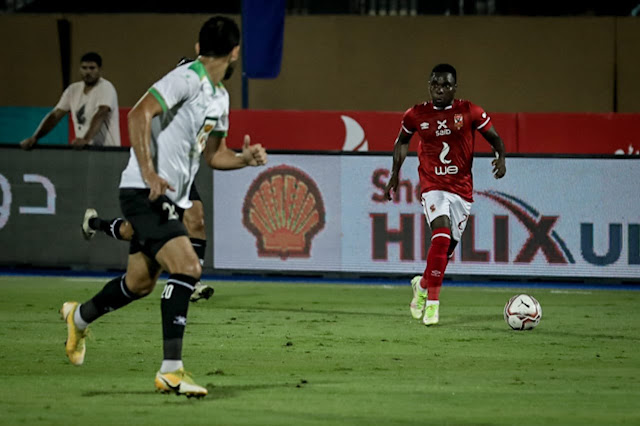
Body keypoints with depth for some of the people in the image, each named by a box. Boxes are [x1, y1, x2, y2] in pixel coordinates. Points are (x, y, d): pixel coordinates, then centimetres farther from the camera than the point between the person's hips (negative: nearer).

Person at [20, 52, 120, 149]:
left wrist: (86, 139, -38)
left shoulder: (106, 88, -7)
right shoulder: (73, 89, 12)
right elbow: (55, 116, 9)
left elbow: (100, 116, -23)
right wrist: (34, 138, -3)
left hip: (107, 151, -5)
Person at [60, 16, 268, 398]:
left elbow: (213, 154, 25)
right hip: (146, 193, -10)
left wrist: (245, 158, 4)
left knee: (140, 283, 18)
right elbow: (139, 114, -23)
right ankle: (171, 370, -24)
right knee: (188, 267, -23)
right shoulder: (187, 79, -14)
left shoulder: (220, 97, 16)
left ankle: (80, 316, 45)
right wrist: (148, 171, -31)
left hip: (172, 198, 10)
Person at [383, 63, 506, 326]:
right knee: (442, 235, -25)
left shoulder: (470, 113, -3)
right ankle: (432, 302, -20)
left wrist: (500, 157, -16)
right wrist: (395, 175, 14)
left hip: (462, 190, 2)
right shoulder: (416, 115, 1)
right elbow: (402, 141, 19)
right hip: (433, 187, -2)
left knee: (447, 247, 7)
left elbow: (494, 138, 5)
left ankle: (422, 284, 37)